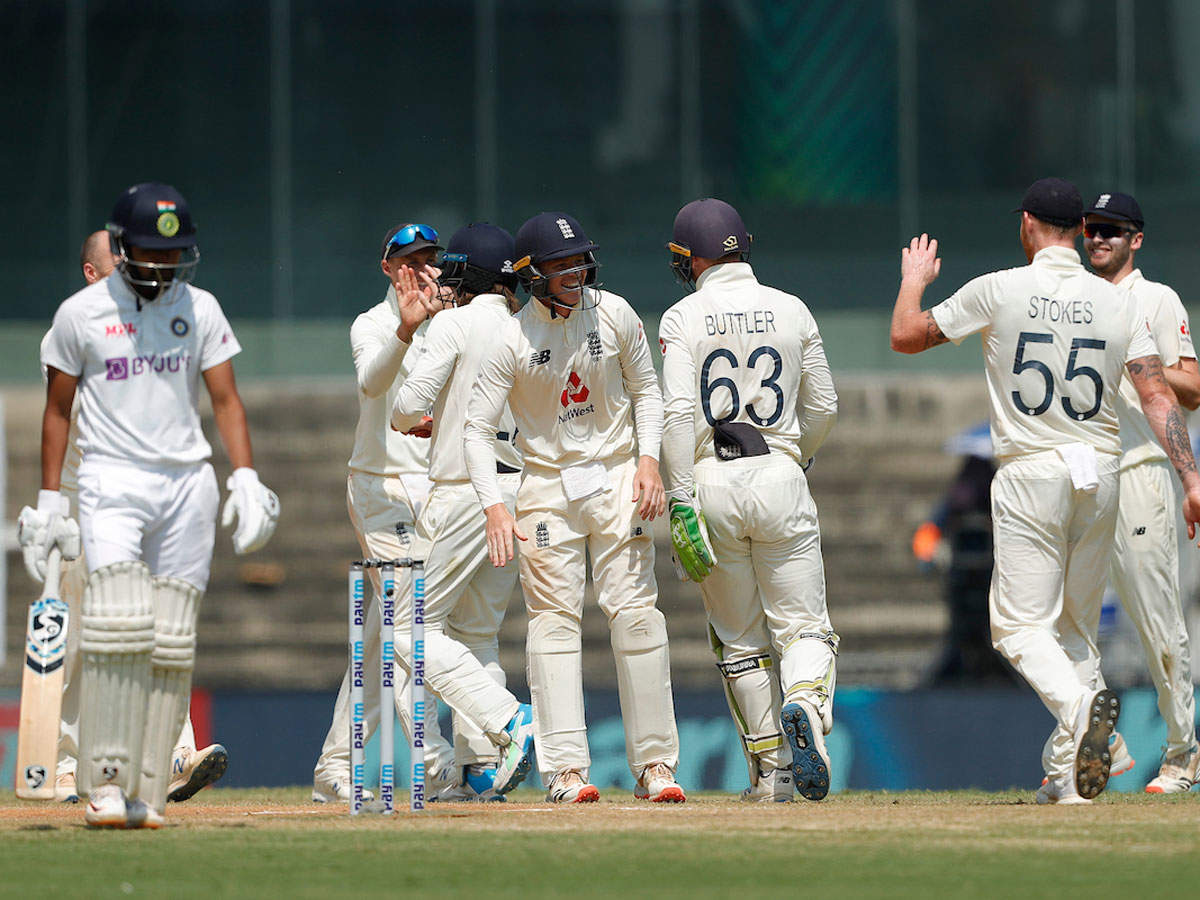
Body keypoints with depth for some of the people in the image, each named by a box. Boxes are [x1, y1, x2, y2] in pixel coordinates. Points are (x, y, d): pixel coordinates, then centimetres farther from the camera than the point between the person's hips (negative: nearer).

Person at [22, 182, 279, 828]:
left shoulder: (200, 309, 9)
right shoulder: (81, 313, 2)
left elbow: (225, 400, 9)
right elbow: (58, 410, 8)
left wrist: (246, 478, -5)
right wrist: (48, 501, 3)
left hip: (188, 481, 3)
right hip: (111, 478, -3)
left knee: (171, 643, -1)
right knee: (116, 623, -20)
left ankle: (146, 792, 1)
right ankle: (105, 783, -17)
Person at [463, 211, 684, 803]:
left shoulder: (614, 315, -2)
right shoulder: (512, 340, -9)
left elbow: (645, 391, 9)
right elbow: (478, 428, -8)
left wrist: (648, 460, -6)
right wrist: (494, 506, -21)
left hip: (617, 475, 1)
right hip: (547, 483, -1)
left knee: (635, 611, -6)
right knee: (554, 617, -6)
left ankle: (654, 764, -3)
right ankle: (565, 769, -8)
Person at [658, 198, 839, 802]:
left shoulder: (683, 319, -3)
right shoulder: (791, 311, 6)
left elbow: (679, 412, -12)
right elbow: (823, 407, 9)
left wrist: (681, 500, -12)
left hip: (712, 481, -1)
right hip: (780, 479, 1)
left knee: (740, 641, 10)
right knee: (804, 625, 3)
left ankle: (771, 769, 11)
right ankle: (805, 705, -29)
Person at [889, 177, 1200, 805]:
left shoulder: (998, 291, -5)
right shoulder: (1115, 302, 4)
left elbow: (905, 337, 4)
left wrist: (914, 279, 24)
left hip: (1031, 471, -4)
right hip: (1100, 471, 4)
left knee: (1021, 624, -5)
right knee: (1076, 627, 15)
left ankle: (1079, 704, -35)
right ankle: (1066, 771, 10)